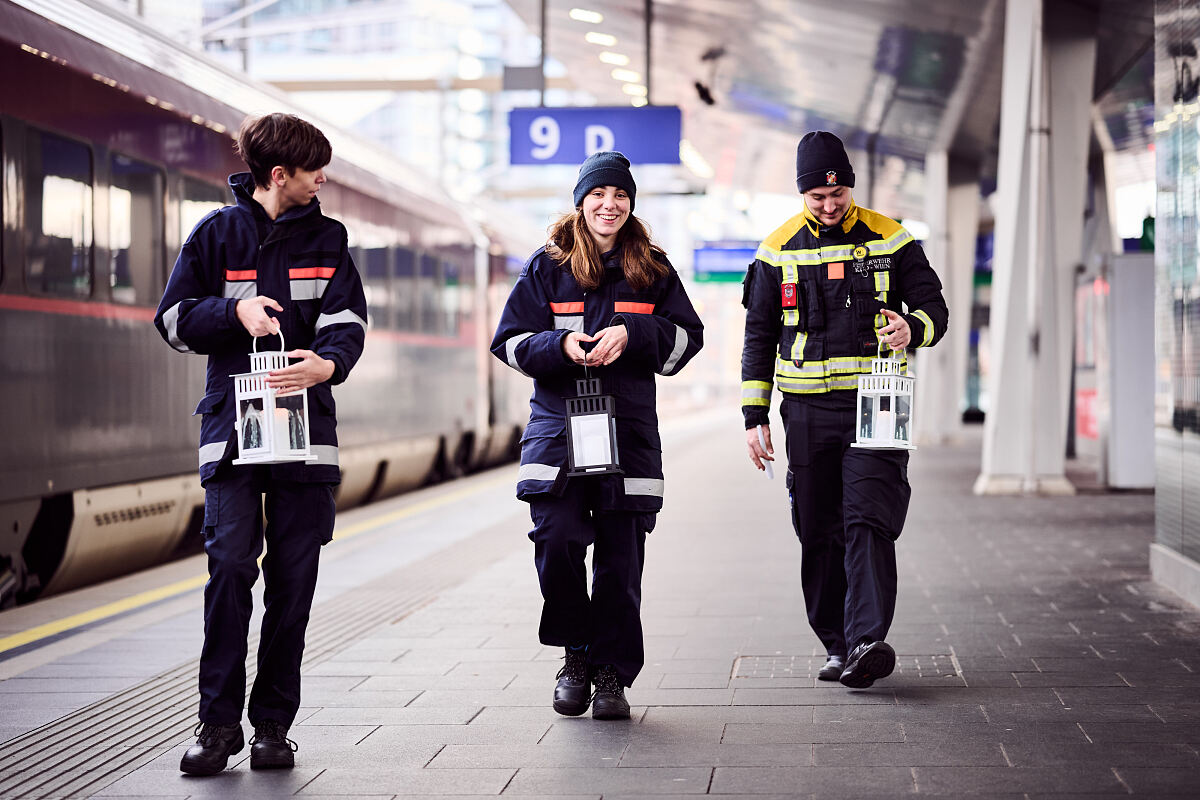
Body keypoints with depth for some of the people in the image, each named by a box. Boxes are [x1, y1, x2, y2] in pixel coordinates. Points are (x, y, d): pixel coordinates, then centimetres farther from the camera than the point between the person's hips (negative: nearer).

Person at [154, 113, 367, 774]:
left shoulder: (327, 238, 11)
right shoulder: (217, 233, 7)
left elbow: (347, 323, -1)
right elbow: (174, 321, 7)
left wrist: (326, 364, -23)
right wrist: (235, 310, -11)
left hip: (307, 424, 2)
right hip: (232, 421, -2)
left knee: (293, 578, 0)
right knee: (230, 564, -12)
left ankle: (273, 724, 8)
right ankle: (218, 722, -5)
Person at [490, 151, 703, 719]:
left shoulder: (652, 270, 10)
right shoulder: (548, 266, 7)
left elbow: (686, 338, 5)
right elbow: (511, 341, 4)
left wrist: (631, 334, -12)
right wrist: (561, 345, -15)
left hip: (630, 427, 1)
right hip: (557, 422, -1)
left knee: (620, 556, 0)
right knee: (556, 538, -16)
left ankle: (612, 673, 10)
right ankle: (577, 651, 6)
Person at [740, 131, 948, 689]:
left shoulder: (889, 239, 3)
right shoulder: (778, 249, 6)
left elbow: (933, 307, 6)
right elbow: (759, 336, 10)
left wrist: (913, 329, -19)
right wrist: (755, 417, 5)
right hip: (808, 411, 2)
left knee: (867, 521, -15)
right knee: (819, 532, 4)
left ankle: (868, 642, -21)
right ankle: (837, 645, 13)